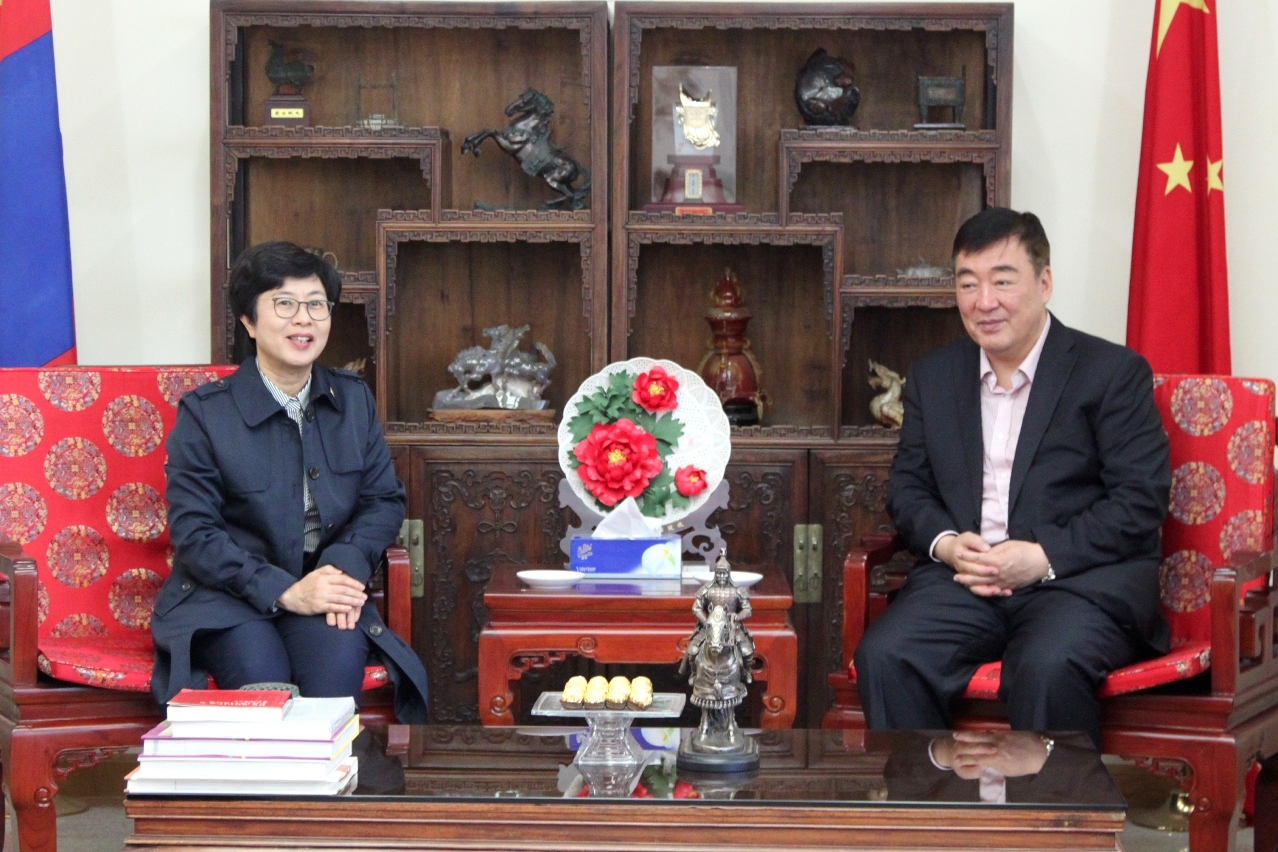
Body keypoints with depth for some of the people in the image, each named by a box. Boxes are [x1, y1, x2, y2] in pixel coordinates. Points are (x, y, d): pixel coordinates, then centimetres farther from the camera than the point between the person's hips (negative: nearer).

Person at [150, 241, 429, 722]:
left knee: (339, 659, -31)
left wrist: (345, 565, -12)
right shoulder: (204, 413, -4)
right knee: (261, 674, -34)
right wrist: (284, 591, -20)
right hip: (225, 597, -3)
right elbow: (193, 534, -8)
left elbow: (385, 500, 10)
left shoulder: (354, 399, 10)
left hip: (323, 587, 3)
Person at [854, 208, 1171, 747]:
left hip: (1082, 579, -4)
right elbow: (907, 485, 19)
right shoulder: (933, 376, 18)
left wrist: (1045, 557, -15)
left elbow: (1141, 500, -4)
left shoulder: (1114, 371, 3)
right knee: (883, 657, -25)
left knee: (1047, 667, -36)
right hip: (962, 580, 4)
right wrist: (943, 542, -4)